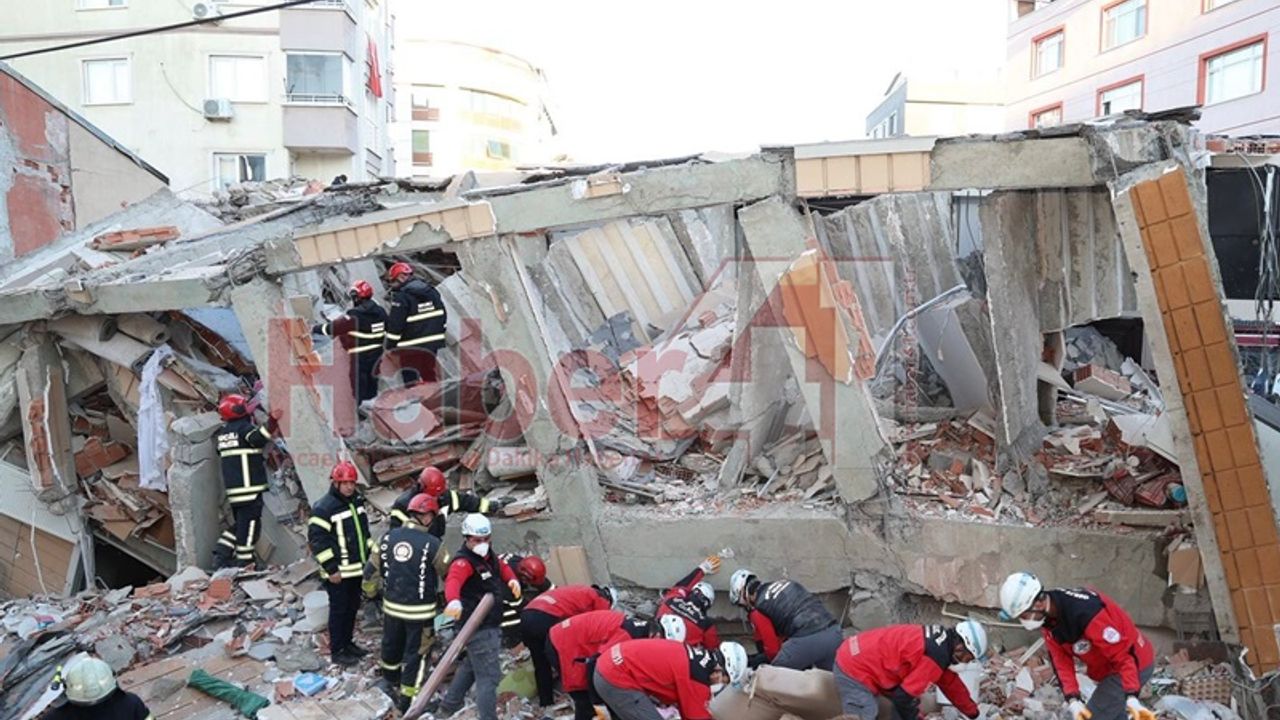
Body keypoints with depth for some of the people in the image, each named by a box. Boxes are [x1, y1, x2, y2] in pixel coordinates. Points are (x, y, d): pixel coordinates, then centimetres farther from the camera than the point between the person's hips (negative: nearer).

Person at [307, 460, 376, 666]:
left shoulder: (356, 502, 7)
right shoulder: (323, 508, -17)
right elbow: (316, 540, -18)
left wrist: (371, 556, 14)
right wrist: (331, 569, -18)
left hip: (356, 568, 7)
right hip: (338, 572, -7)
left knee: (353, 607, 17)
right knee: (339, 609, 3)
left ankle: (348, 643, 32)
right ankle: (337, 651, 15)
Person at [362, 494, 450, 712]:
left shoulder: (388, 537, -4)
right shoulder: (431, 543, -19)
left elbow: (371, 569, 5)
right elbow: (449, 572, -7)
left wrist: (370, 592, 23)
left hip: (391, 606, 5)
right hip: (420, 610, -5)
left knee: (391, 645, 26)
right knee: (415, 653, 9)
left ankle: (390, 679, 48)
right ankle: (407, 699, 15)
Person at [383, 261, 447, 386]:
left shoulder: (401, 297, -14)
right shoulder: (431, 290, 9)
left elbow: (395, 324, -15)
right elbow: (442, 315, 14)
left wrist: (390, 346, -7)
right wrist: (438, 332, 22)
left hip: (412, 347, -7)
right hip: (433, 343, 7)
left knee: (411, 379, -1)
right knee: (429, 376, 18)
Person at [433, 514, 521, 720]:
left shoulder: (488, 555, 4)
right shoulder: (464, 562, -24)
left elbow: (501, 567, 18)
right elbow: (453, 581, -42)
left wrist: (512, 579, -4)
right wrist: (454, 601, -64)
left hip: (491, 624, 10)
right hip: (479, 628, -10)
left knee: (471, 665, 26)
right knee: (489, 676, -8)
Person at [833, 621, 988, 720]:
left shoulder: (940, 639, 10)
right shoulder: (936, 656, -20)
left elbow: (950, 683, 27)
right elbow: (904, 696, -18)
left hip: (858, 657, 10)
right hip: (853, 671, -10)